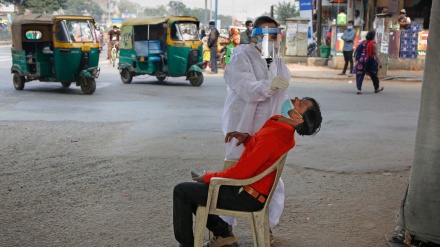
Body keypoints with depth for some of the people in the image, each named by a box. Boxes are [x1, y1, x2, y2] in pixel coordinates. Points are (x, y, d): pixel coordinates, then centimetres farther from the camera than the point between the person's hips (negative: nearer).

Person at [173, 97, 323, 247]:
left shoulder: (273, 136, -26)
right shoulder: (284, 132, 3)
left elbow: (241, 171, -25)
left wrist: (208, 177, -11)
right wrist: (247, 138, 0)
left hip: (246, 197, -9)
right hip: (252, 191, 9)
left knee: (182, 191, -3)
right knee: (191, 190, 18)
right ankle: (224, 235, 19)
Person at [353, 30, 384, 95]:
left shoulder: (362, 43, 9)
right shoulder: (374, 44, -8)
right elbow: (375, 54, -15)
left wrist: (357, 60, 23)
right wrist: (379, 62, -16)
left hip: (361, 61, 3)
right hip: (370, 62, -3)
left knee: (360, 75, 0)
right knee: (373, 75, 14)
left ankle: (359, 89, -13)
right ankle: (377, 88, 30)